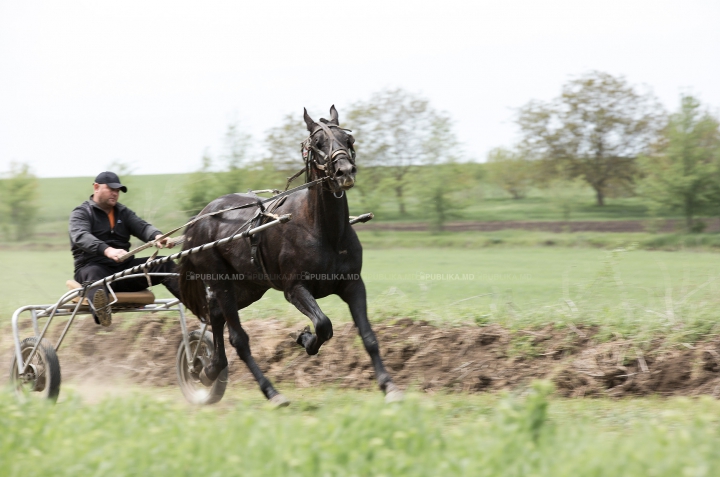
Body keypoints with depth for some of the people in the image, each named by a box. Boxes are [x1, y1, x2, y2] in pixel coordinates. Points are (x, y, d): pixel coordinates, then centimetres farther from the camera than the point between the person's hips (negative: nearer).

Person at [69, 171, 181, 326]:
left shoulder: (123, 212, 20)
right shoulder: (81, 213, 3)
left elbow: (142, 227, 2)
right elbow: (81, 236, -19)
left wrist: (157, 236, -24)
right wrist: (107, 250, -39)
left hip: (125, 268, 6)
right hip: (93, 265, -6)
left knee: (164, 265, -13)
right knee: (94, 274, -41)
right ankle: (100, 309, -75)